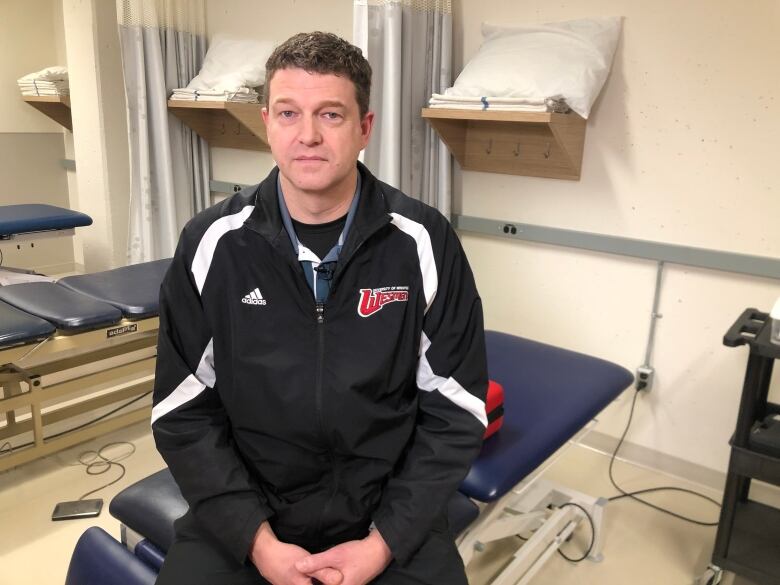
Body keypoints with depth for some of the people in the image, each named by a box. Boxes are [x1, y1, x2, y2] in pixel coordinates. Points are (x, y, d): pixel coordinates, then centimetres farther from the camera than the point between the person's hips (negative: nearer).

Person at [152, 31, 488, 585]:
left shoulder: (424, 242, -9)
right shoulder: (212, 244, -6)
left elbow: (455, 412, -5)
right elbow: (184, 413, -2)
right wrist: (257, 540, -11)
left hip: (389, 511, 0)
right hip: (242, 513, 1)